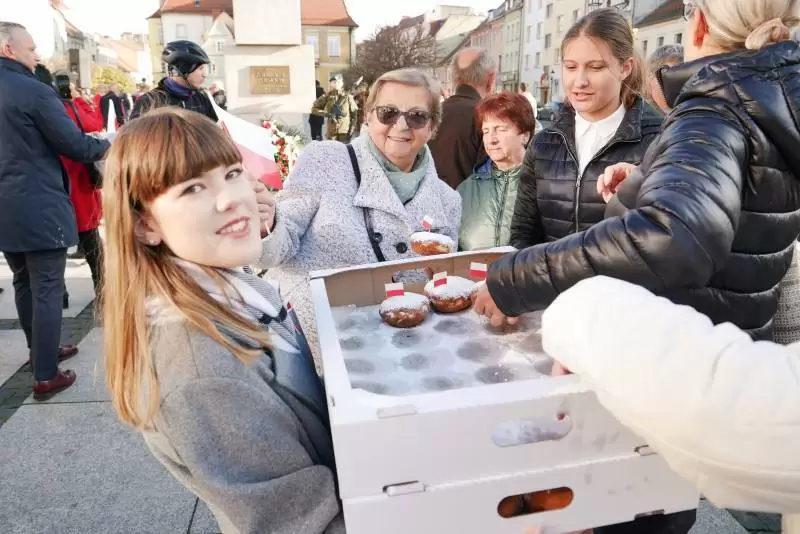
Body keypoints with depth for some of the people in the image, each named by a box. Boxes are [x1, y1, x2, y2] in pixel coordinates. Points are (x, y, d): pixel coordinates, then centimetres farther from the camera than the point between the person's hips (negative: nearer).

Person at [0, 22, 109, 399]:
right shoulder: (35, 91, -15)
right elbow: (74, 144, -13)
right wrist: (107, 147, 6)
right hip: (39, 208, -8)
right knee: (47, 290, -1)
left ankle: (40, 351, 36)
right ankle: (46, 377, 4)